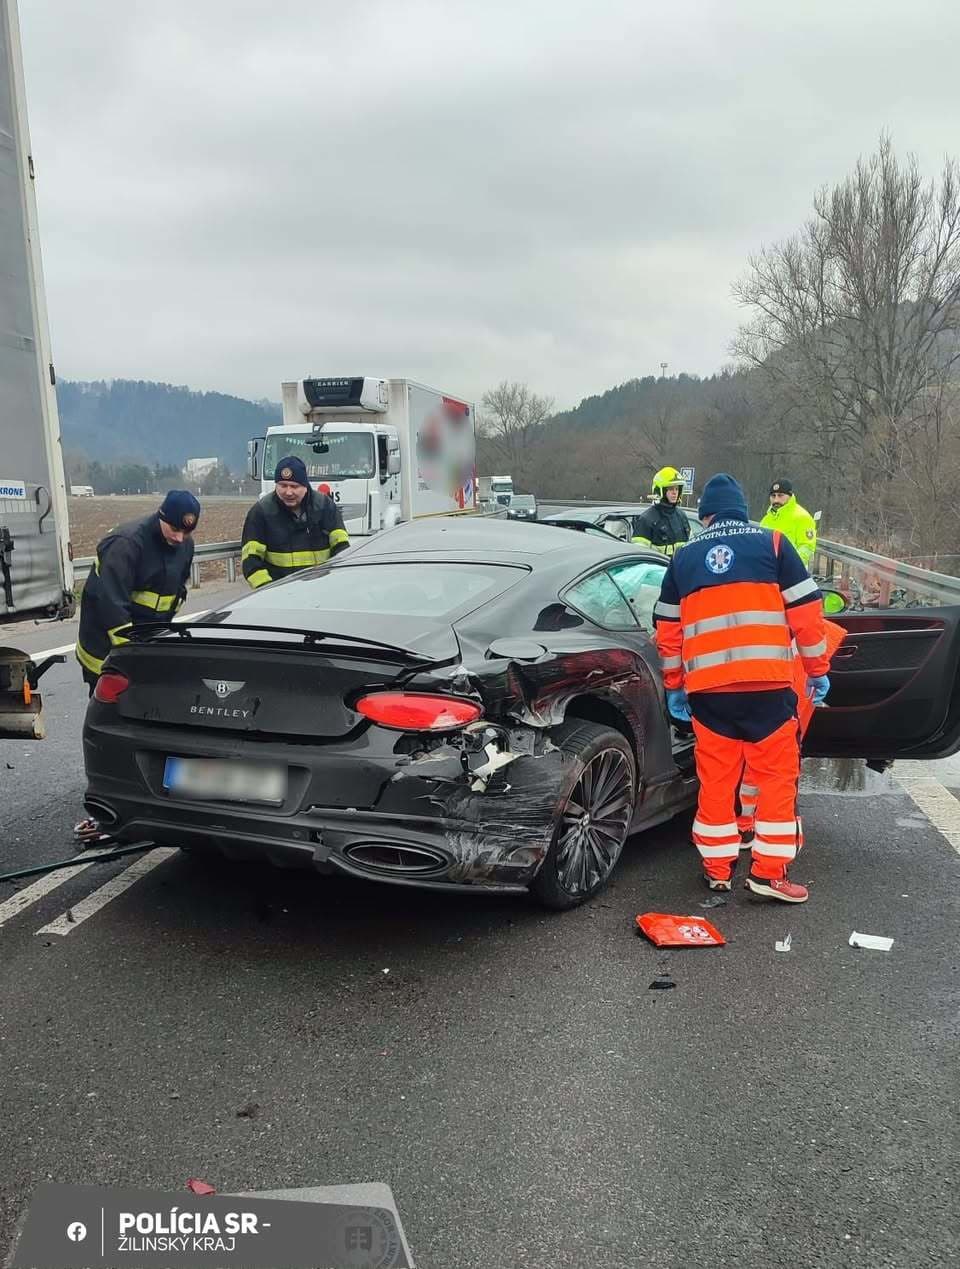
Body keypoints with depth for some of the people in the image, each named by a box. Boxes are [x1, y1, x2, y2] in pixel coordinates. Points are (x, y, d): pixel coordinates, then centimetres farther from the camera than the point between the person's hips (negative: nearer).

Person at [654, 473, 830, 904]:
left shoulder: (685, 559, 14)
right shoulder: (772, 544, 7)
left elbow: (668, 631, 16)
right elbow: (805, 613, 3)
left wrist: (674, 687, 24)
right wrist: (818, 670, 11)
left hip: (707, 688, 3)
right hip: (767, 684, -2)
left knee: (716, 779, 11)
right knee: (777, 774, 8)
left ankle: (717, 869, 19)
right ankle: (768, 872, 9)